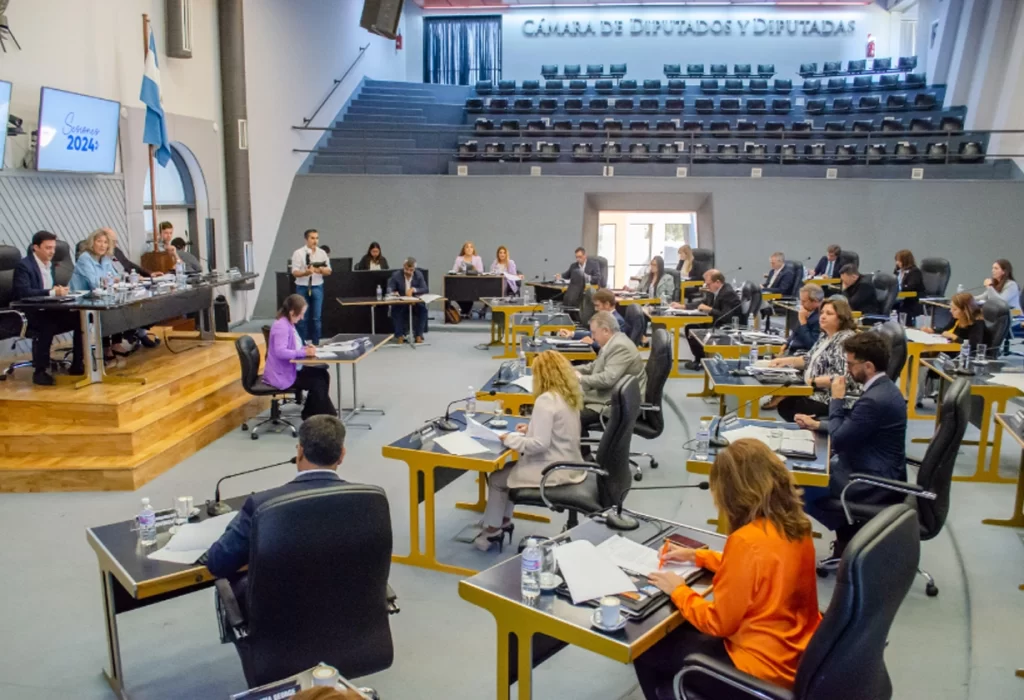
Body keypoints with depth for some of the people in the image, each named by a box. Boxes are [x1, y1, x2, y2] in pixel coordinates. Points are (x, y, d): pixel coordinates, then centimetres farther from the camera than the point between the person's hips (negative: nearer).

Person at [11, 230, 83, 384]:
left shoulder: (49, 264, 14)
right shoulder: (24, 265, -11)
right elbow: (24, 292, -24)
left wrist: (58, 289, -4)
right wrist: (52, 292, -29)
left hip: (48, 310, 8)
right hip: (29, 313, -8)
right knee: (47, 327, -37)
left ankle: (77, 365, -4)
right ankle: (40, 371, -25)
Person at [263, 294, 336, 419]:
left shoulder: (289, 324, 9)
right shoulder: (281, 326, -23)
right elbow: (280, 352, -34)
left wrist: (305, 349, 1)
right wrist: (304, 353, -28)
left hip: (290, 369, 10)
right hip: (281, 375, -10)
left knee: (322, 374, 7)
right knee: (318, 382, -8)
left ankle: (311, 414, 13)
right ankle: (312, 416, 10)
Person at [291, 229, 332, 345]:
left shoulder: (322, 253, 4)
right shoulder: (298, 253, -6)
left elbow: (328, 271, 5)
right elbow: (295, 272, -9)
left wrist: (321, 270, -18)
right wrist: (306, 272, -28)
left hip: (317, 288, 3)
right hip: (302, 288, -3)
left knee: (316, 317, 6)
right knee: (303, 317, 4)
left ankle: (316, 342, 16)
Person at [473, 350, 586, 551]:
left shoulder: (546, 400, -24)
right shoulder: (570, 394, 4)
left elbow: (540, 444, -27)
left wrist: (510, 439, -15)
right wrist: (530, 429, 12)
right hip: (568, 464, 9)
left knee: (495, 478, 11)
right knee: (508, 470, 24)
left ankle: (493, 529, 25)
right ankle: (504, 520, 30)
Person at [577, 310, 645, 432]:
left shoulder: (620, 346, -21)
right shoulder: (613, 342, 11)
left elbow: (608, 379, -28)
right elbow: (595, 366, 23)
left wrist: (581, 378, -17)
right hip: (611, 396, 11)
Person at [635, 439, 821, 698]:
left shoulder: (746, 541, -29)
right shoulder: (795, 522, -3)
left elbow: (719, 623, -19)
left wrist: (678, 590, -4)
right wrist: (697, 556, 16)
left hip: (765, 665, -9)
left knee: (646, 652, 5)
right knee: (682, 631, 25)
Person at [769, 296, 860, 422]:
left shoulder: (846, 340, -18)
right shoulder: (825, 336, 12)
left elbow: (843, 378, -26)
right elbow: (810, 359, 23)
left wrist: (812, 381, -25)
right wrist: (785, 361, 8)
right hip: (818, 392, 9)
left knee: (788, 407, -17)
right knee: (783, 403, -3)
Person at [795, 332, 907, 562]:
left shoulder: (875, 400, -27)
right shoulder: (883, 388, 5)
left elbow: (839, 440, -19)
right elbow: (850, 427, 16)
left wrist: (837, 400, -11)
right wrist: (817, 424, 7)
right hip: (879, 473, 10)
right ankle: (849, 533, 19)